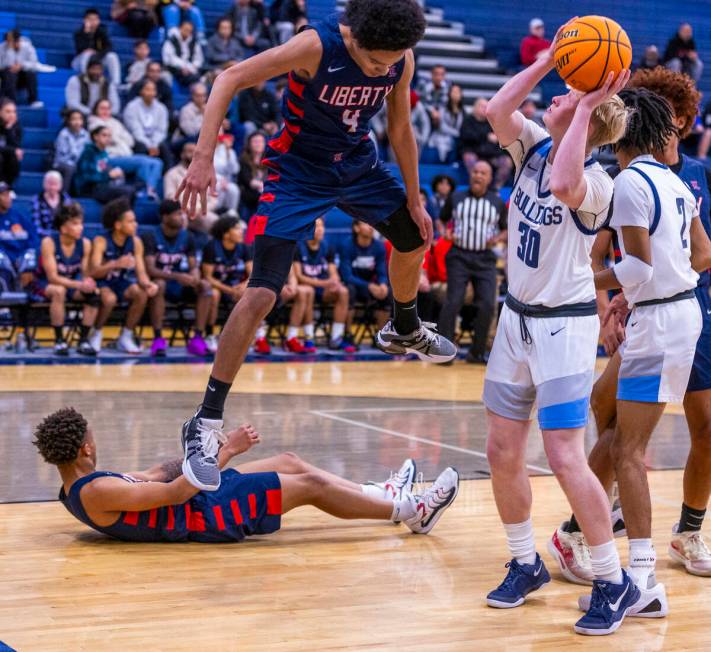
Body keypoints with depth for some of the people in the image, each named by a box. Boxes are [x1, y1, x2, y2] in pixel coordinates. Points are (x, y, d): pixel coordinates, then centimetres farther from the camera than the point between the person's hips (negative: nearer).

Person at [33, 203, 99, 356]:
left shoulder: (85, 243, -9)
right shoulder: (49, 242, -22)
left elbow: (87, 274, -7)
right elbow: (52, 277, -27)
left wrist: (89, 284, -33)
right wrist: (79, 285, -40)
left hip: (71, 284, 5)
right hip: (44, 284, -4)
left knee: (93, 294, -23)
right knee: (59, 291, -38)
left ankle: (84, 340, -13)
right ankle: (59, 341, -26)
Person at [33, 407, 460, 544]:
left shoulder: (81, 486, 7)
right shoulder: (96, 492, -24)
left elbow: (154, 476, 16)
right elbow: (173, 494, -26)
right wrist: (227, 451, -21)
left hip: (195, 500, 10)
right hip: (205, 516, -10)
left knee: (290, 462, 13)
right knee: (311, 485, -7)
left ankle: (384, 495, 25)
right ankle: (410, 512, 5)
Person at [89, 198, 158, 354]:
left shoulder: (136, 242, -4)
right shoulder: (101, 241, -17)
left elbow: (141, 272, -5)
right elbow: (94, 272, -26)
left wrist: (147, 284, -29)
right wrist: (116, 264, -44)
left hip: (123, 282, 4)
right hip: (103, 283, -4)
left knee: (142, 294, -26)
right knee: (110, 298, -36)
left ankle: (126, 337, -9)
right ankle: (97, 335, -8)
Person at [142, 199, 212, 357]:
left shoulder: (187, 237, 2)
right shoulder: (151, 237, -12)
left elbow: (194, 267, 2)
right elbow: (150, 269, -22)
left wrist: (194, 278, -24)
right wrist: (177, 276, -35)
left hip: (180, 286, 4)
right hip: (161, 282, -4)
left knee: (204, 286, -22)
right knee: (159, 284, -38)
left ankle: (197, 338, -23)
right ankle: (158, 338, -34)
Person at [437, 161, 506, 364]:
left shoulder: (498, 203, 8)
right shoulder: (455, 198, 6)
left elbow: (506, 230, 14)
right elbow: (441, 220, 17)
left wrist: (498, 238, -7)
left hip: (485, 258, 2)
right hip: (459, 256, -1)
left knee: (487, 305, -6)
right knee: (453, 302, -10)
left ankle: (477, 352, 7)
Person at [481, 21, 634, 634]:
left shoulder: (596, 182, -17)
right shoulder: (534, 148, 3)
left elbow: (563, 185, -40)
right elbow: (497, 110, -13)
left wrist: (589, 104, -33)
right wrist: (547, 59, -14)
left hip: (564, 326, -7)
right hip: (518, 319, 7)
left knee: (565, 458, -11)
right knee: (502, 452, 9)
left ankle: (615, 583, 3)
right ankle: (526, 564, 26)